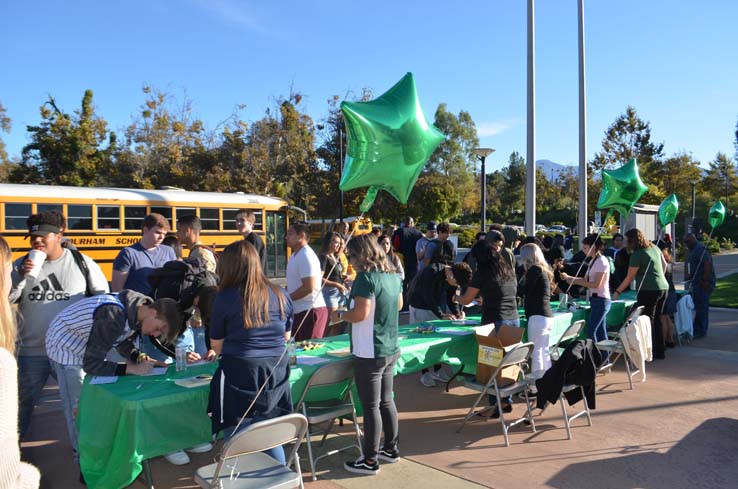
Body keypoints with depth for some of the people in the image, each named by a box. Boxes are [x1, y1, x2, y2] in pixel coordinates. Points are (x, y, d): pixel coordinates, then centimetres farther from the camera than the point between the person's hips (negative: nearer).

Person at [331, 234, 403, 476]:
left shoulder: (366, 277, -18)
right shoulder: (393, 276, 8)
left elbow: (360, 314, -23)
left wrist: (340, 314, -7)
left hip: (369, 353, -8)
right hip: (391, 349, 9)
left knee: (371, 406, 2)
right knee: (386, 401, 19)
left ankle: (370, 461, 12)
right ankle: (391, 449, 32)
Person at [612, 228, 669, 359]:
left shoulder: (637, 254, -13)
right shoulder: (654, 248, 10)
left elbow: (629, 277, -12)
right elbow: (664, 265, 23)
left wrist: (617, 292, -6)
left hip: (649, 290, -9)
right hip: (663, 287, 9)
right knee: (656, 320, 15)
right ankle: (660, 352, 21)